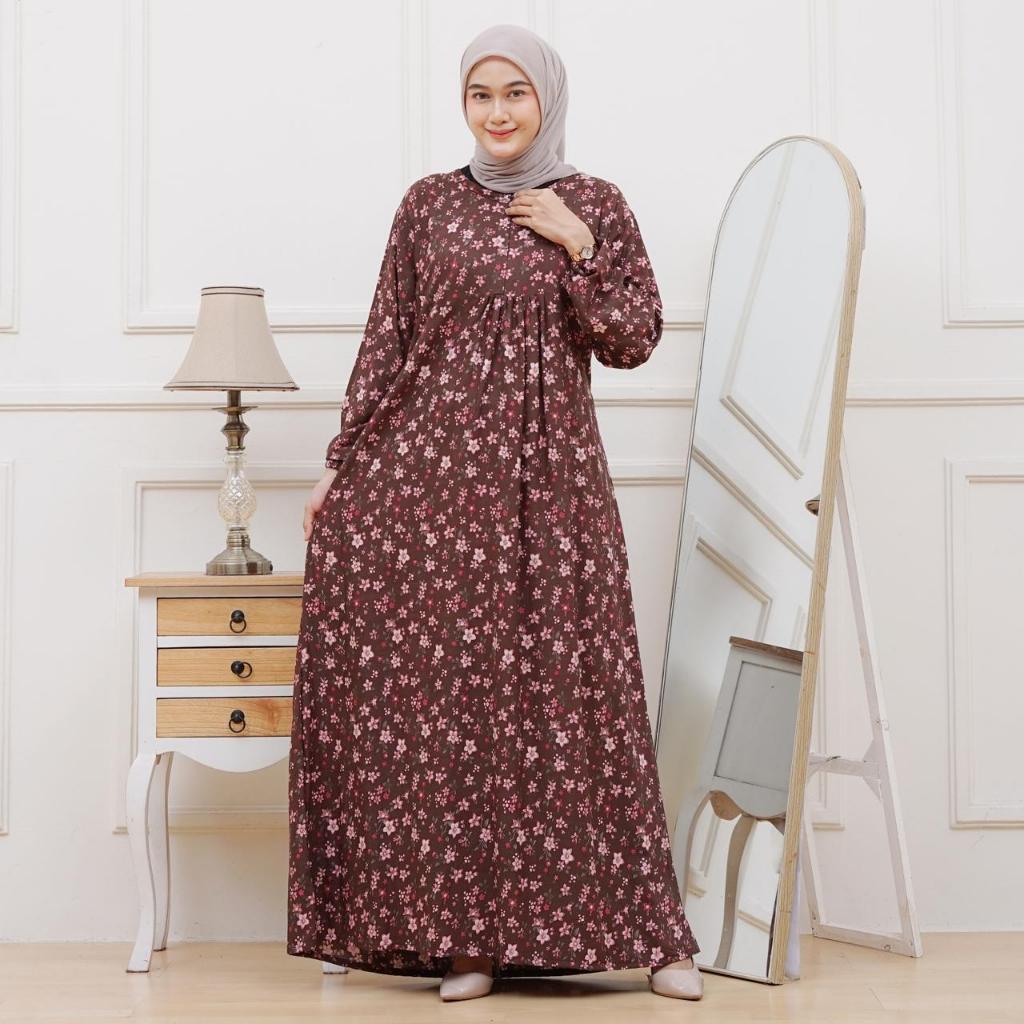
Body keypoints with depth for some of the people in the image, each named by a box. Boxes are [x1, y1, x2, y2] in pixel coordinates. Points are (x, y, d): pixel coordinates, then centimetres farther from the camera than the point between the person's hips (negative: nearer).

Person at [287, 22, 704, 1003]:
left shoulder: (594, 204, 8)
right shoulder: (428, 203, 8)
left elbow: (632, 342, 3)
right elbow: (385, 343, 8)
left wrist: (577, 247, -7)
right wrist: (341, 468, 5)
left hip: (547, 481, -1)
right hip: (425, 473, 1)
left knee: (565, 693, -1)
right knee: (436, 693, -3)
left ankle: (646, 931, 8)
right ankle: (464, 929, 7)